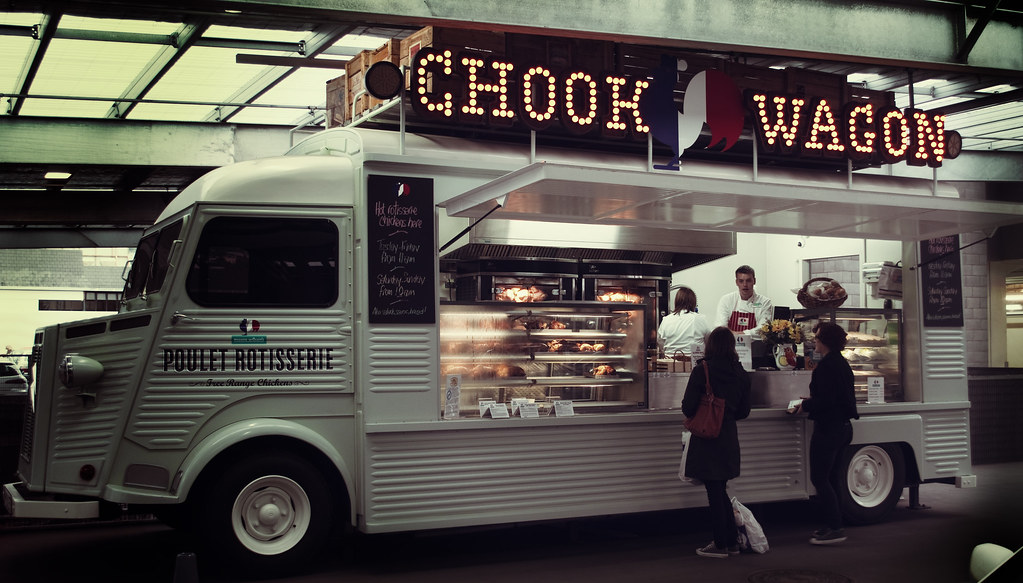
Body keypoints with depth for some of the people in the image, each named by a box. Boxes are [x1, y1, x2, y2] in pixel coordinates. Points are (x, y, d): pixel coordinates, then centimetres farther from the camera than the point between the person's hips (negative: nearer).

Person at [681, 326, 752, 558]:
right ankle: (731, 541, 21)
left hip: (706, 438, -6)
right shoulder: (741, 374, 3)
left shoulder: (701, 371, -14)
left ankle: (721, 544, 7)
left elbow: (688, 406, -14)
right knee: (721, 490, 18)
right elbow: (744, 411, 8)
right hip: (729, 438, 6)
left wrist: (694, 418, 8)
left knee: (714, 491, 1)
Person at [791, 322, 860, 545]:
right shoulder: (842, 363, 14)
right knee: (831, 478, 16)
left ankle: (835, 528, -8)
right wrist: (811, 401, 19)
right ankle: (833, 525, 21)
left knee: (819, 478, -7)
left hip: (828, 428, -11)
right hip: (843, 425, 11)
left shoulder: (826, 366, -18)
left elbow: (825, 401, -23)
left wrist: (805, 406, -7)